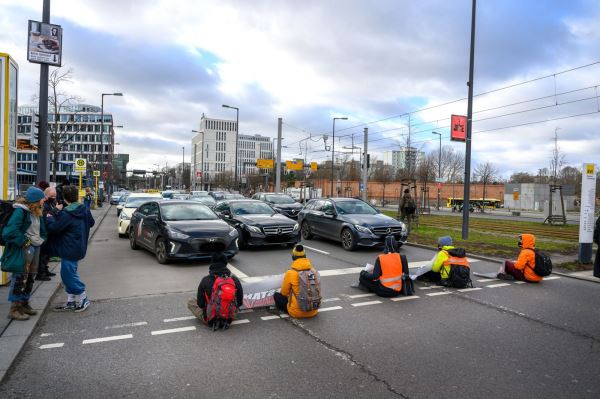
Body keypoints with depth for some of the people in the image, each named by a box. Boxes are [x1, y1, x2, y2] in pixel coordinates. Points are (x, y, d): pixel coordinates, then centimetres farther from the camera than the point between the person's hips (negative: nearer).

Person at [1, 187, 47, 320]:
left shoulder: (37, 212, 10)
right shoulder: (20, 211, -16)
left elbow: (42, 229, 18)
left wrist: (41, 240, 3)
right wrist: (24, 242, -18)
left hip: (35, 248, 9)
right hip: (23, 249, -9)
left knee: (30, 278, 15)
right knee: (20, 278, -3)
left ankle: (24, 304, 28)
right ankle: (14, 309, 6)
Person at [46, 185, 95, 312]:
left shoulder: (66, 214, -19)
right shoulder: (85, 210, 6)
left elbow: (54, 228, -14)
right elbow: (91, 223, 20)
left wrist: (49, 218, 2)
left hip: (70, 250, -9)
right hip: (79, 248, 9)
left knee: (68, 274, 0)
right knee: (69, 273, 16)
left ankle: (83, 298, 7)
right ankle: (71, 301, 21)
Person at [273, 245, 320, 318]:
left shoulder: (290, 273, -15)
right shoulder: (314, 271, -3)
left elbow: (284, 293, -1)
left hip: (298, 312, -4)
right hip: (313, 311, 4)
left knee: (276, 295, 13)